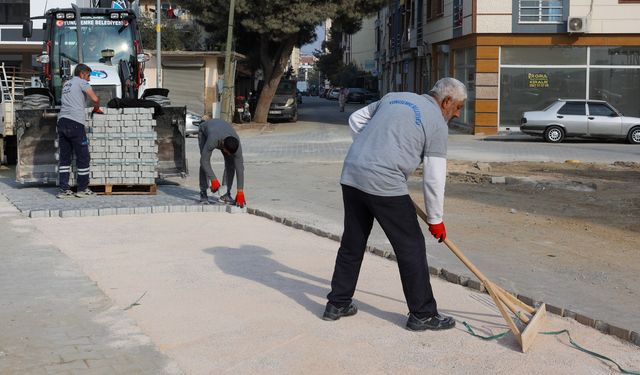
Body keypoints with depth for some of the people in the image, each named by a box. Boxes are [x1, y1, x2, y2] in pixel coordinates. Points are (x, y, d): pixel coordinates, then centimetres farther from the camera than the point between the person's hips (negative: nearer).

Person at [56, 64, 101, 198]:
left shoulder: (66, 84, 25)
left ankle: (63, 189, 5)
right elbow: (95, 99, -10)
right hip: (75, 123, -7)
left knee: (64, 157, 9)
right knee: (83, 157, 3)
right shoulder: (81, 82, 2)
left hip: (62, 121, 7)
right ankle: (82, 189, 8)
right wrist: (96, 108, 9)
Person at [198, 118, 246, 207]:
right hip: (204, 131, -3)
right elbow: (204, 160, -41)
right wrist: (213, 180, -45)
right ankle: (203, 193, -12)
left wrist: (240, 192, -37)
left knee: (231, 163, -14)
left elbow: (239, 167, -34)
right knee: (204, 163, -22)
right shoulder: (213, 140, -48)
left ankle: (226, 194, -5)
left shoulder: (236, 144, -37)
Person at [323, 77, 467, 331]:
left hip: (351, 174, 7)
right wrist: (435, 219, 9)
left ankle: (337, 304, 27)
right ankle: (422, 315, 11)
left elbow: (355, 119, 24)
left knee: (352, 243, 18)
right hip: (385, 184, -7)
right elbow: (434, 178, -1)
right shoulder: (437, 123, 1)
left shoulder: (394, 97, 20)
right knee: (411, 247, 4)